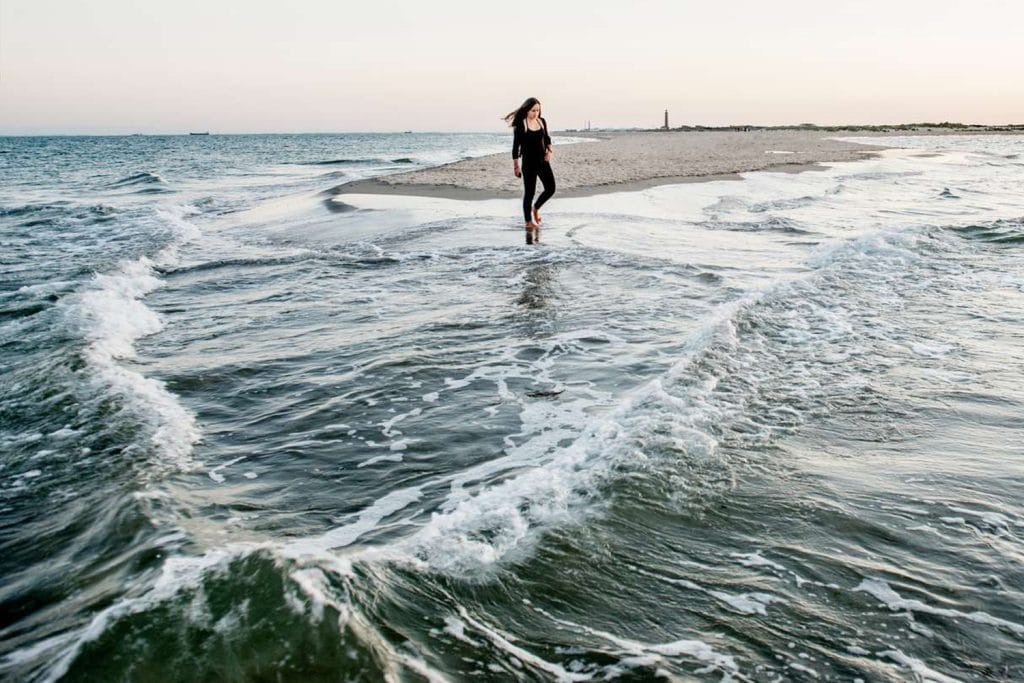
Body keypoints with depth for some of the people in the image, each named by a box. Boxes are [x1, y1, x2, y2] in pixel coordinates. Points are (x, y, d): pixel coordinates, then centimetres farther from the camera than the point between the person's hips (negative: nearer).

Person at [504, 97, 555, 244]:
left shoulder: (542, 121, 5)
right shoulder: (520, 125, -10)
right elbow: (516, 146, -9)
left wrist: (549, 150, 0)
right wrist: (515, 166, -10)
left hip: (543, 161, 5)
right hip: (529, 163, -5)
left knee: (551, 188, 1)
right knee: (529, 193, -1)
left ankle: (535, 208, 28)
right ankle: (529, 224, 8)